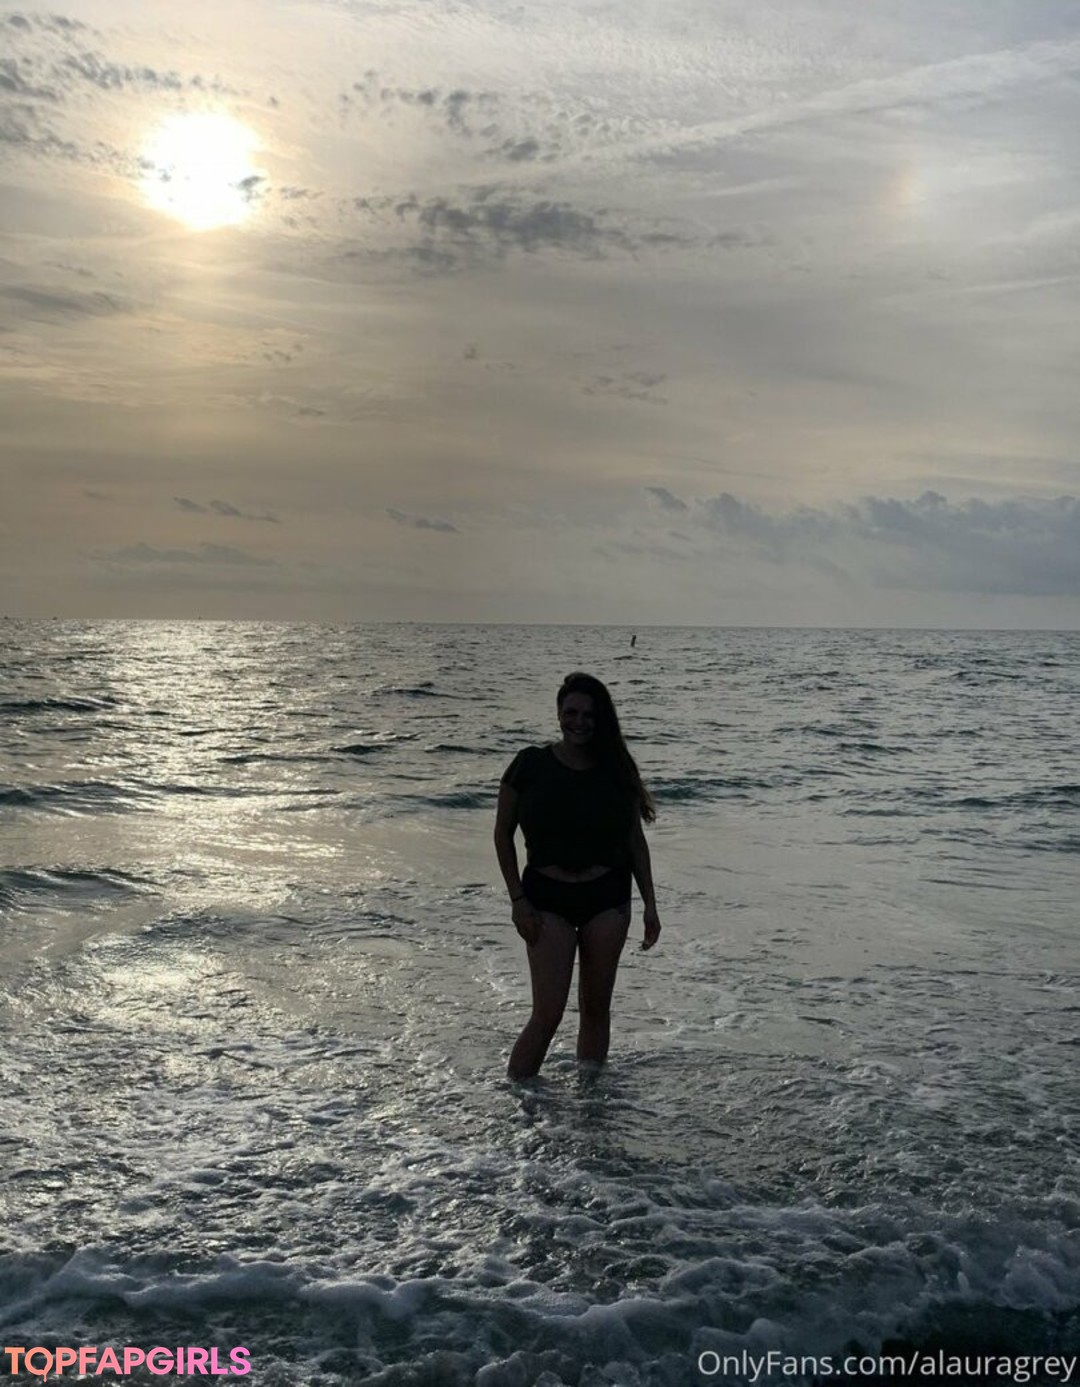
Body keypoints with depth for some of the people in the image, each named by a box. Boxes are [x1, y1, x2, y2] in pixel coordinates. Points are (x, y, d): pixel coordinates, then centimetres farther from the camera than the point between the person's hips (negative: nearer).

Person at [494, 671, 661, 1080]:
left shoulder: (616, 770, 2)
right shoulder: (531, 765, -5)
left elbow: (636, 841, 9)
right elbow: (503, 834, 1)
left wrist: (650, 905, 5)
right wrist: (518, 900, -6)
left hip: (607, 897, 3)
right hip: (547, 897, -3)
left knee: (596, 1007, 11)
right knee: (547, 1014, -8)